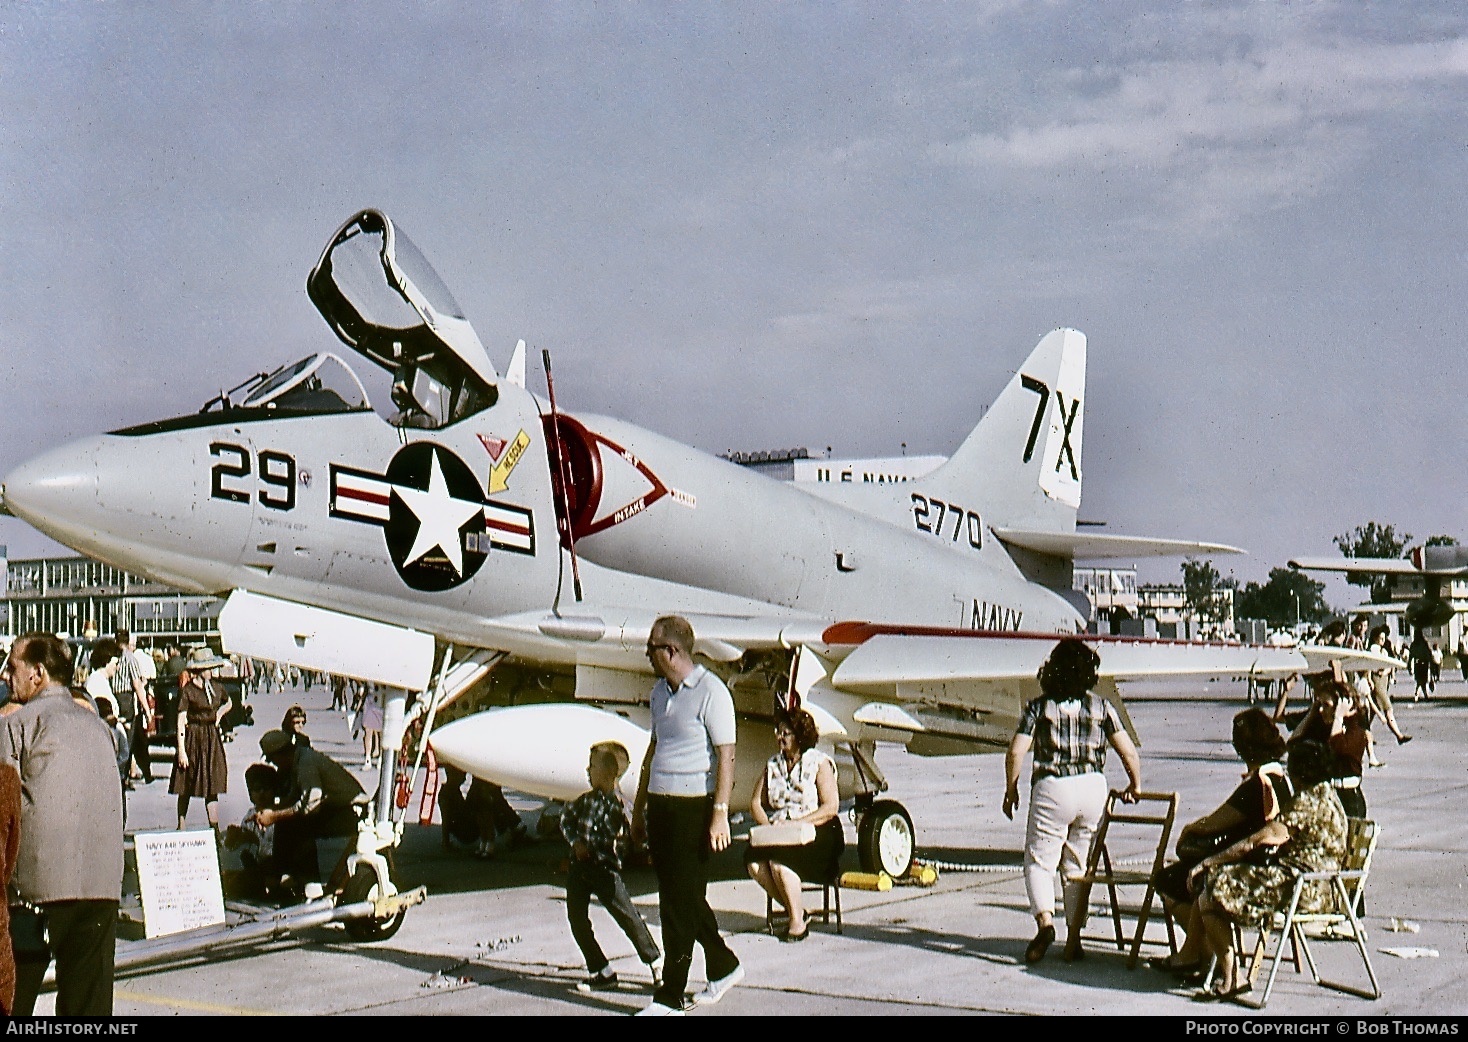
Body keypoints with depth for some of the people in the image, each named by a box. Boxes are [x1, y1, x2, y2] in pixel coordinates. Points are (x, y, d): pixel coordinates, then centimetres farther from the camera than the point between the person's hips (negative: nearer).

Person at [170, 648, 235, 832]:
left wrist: (219, 715, 10)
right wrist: (181, 750, -16)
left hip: (212, 739, 4)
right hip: (193, 738, -4)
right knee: (186, 789, 2)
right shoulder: (187, 690, -10)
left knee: (212, 786, 0)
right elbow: (181, 721, -12)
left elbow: (229, 703, 29)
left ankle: (215, 828, -1)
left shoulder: (217, 687, 7)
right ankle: (181, 827, 12)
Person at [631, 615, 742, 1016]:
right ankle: (723, 967, 31)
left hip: (694, 806, -8)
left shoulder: (710, 692, -11)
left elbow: (725, 756, -14)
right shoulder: (660, 691, 14)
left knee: (682, 901, -4)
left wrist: (720, 813, -19)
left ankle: (670, 997, 1)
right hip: (660, 804, 8)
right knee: (675, 897, 14)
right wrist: (639, 809, 22)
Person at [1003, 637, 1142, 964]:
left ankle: (1045, 921, -18)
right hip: (1092, 789, 3)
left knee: (1038, 862, 4)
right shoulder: (1101, 707, 3)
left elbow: (1016, 752, -7)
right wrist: (1135, 787, 18)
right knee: (1079, 865, 14)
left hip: (1052, 789, -3)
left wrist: (1010, 791, 6)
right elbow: (1129, 752, 2)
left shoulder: (1039, 707, -2)